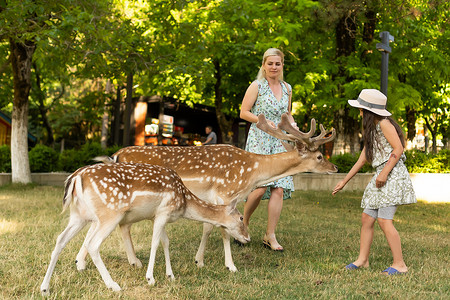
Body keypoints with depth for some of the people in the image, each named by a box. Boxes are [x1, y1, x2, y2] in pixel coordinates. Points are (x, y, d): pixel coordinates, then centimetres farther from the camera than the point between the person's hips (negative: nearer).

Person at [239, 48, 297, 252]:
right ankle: (244, 222, 12)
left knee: (279, 189, -4)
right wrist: (262, 121, -17)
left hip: (279, 143, 5)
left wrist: (292, 123, 5)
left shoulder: (287, 88, 13)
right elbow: (243, 113, -3)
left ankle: (270, 236, 3)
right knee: (261, 186, -15)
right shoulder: (256, 86, -2)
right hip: (259, 141, -5)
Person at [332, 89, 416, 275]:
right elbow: (362, 159, 23)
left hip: (393, 175, -9)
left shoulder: (384, 124, -8)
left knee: (384, 220, -14)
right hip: (380, 177, 9)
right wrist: (344, 181, 24)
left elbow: (398, 148, -16)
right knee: (366, 218, 7)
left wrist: (384, 173, -21)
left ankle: (399, 264, -8)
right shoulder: (371, 129, 20)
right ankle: (363, 260, 16)